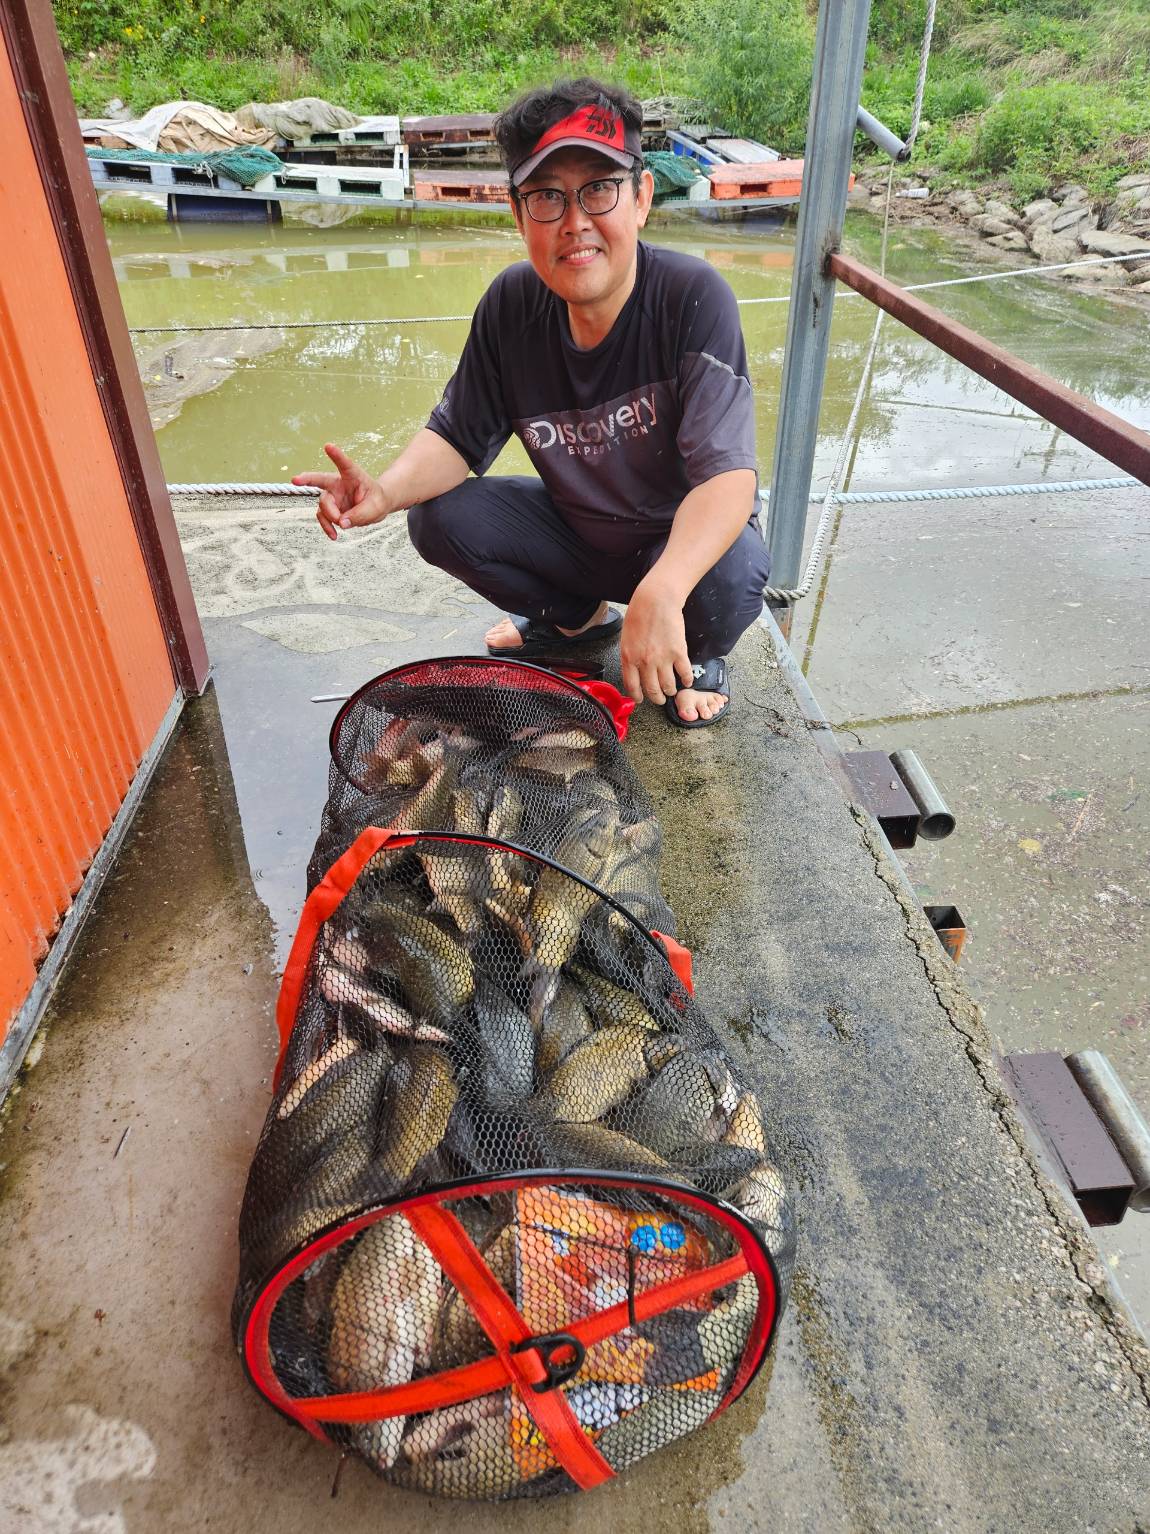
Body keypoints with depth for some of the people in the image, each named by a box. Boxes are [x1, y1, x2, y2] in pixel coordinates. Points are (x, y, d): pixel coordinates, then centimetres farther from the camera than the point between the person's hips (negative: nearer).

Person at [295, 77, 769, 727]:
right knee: (441, 517, -13)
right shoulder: (512, 304, -12)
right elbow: (457, 437, -6)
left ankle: (701, 654, 5)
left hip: (686, 539, -4)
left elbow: (728, 474, -35)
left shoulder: (694, 298, -26)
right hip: (578, 528, 4)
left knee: (731, 574, -37)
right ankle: (577, 618, 15)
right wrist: (387, 490, -29)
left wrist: (661, 592, -54)